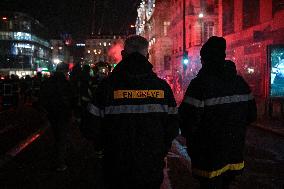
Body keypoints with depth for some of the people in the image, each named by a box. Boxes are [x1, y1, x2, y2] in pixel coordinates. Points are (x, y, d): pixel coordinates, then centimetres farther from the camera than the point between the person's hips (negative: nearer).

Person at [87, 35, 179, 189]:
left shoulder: (108, 85, -11)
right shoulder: (162, 86, -5)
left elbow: (91, 126, -9)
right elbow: (173, 128, -1)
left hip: (118, 172, -1)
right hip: (152, 171, 2)